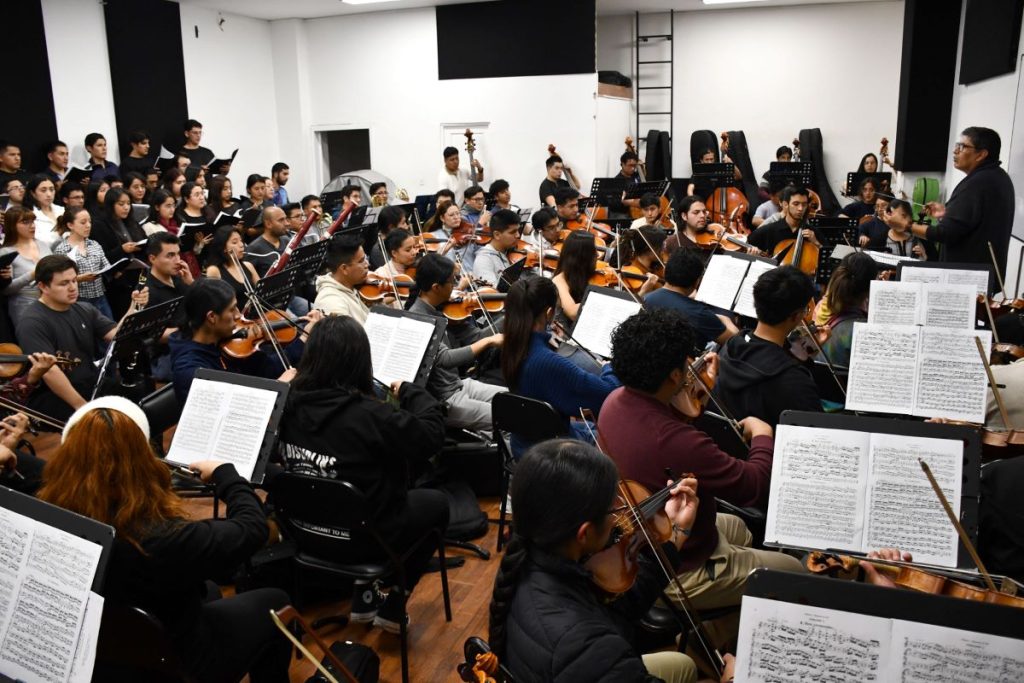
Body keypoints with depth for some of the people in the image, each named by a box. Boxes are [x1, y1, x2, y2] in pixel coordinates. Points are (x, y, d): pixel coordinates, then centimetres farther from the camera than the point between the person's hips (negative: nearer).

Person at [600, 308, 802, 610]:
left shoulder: (615, 401, -12)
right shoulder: (678, 441, -38)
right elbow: (755, 487, -25)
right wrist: (762, 435, -8)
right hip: (677, 576, -8)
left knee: (737, 527, 32)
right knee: (794, 570, 11)